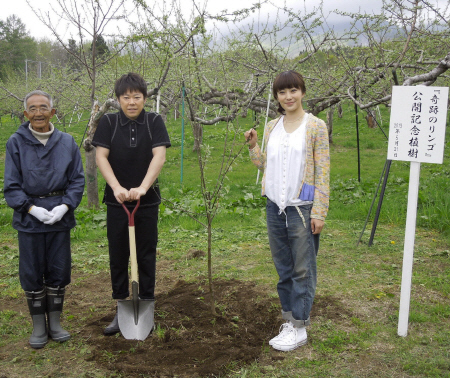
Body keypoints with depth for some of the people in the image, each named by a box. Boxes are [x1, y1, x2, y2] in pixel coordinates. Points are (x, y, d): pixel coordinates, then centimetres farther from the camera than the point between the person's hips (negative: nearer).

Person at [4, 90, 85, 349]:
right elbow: (11, 185, -3)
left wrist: (65, 206, -13)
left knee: (59, 271, 10)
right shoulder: (16, 143, -4)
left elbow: (77, 180, 2)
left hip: (60, 217, 1)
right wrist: (32, 209, -15)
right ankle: (39, 326, 23)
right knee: (32, 273, 7)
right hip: (29, 218, -1)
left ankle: (55, 323, 26)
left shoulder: (67, 142, -1)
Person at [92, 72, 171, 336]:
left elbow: (159, 156, -14)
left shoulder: (154, 122, -3)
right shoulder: (109, 122, -1)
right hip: (116, 201, 1)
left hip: (147, 201, 0)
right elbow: (101, 156, -8)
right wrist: (117, 187, -23)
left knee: (146, 256, 8)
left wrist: (143, 187, -28)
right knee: (118, 257, 8)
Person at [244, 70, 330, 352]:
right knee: (284, 268, 12)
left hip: (302, 208, -5)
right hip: (275, 207, 5)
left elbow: (323, 172, -7)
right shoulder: (272, 127, 10)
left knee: (302, 269, 2)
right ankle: (289, 321, 25)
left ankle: (299, 329, 12)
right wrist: (253, 146, 2)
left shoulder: (316, 127, -5)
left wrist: (319, 212, -12)